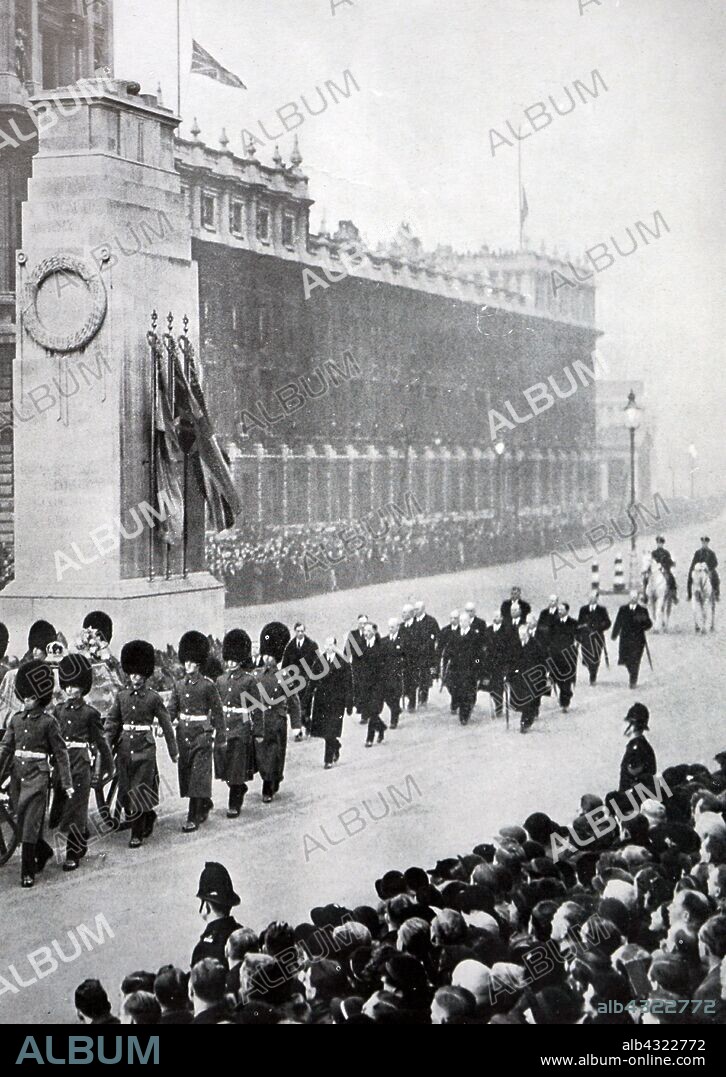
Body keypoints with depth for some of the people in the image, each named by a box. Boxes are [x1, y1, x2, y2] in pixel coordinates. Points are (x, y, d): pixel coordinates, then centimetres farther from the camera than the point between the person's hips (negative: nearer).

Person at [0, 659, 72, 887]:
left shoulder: (48, 721, -3)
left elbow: (60, 752, -1)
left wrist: (67, 782, -3)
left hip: (38, 775, -5)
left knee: (30, 824, -9)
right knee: (21, 822, 10)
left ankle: (28, 872, -5)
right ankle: (43, 852, 35)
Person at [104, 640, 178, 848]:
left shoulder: (153, 698, -2)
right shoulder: (121, 696, 6)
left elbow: (166, 724, 4)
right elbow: (111, 722, 4)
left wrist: (173, 751, 6)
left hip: (145, 748, -4)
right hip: (124, 749, 4)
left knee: (139, 791, -5)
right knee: (125, 792, 6)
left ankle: (137, 834, 3)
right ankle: (148, 816, 31)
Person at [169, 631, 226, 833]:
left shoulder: (208, 686, -6)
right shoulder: (179, 685, 7)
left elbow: (217, 713, -4)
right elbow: (172, 709, 9)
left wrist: (221, 740, -4)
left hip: (202, 735, -5)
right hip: (183, 734, 5)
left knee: (198, 775, -8)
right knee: (186, 775, 12)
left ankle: (194, 818, -6)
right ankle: (205, 805, 34)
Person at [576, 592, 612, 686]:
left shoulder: (602, 610, 6)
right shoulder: (583, 609, 10)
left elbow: (607, 623, 4)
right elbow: (579, 624, 10)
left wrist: (599, 628, -14)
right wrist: (578, 637, 3)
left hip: (597, 638, -1)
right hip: (585, 637, 1)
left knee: (595, 659, -6)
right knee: (587, 657, -3)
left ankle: (593, 678, 5)